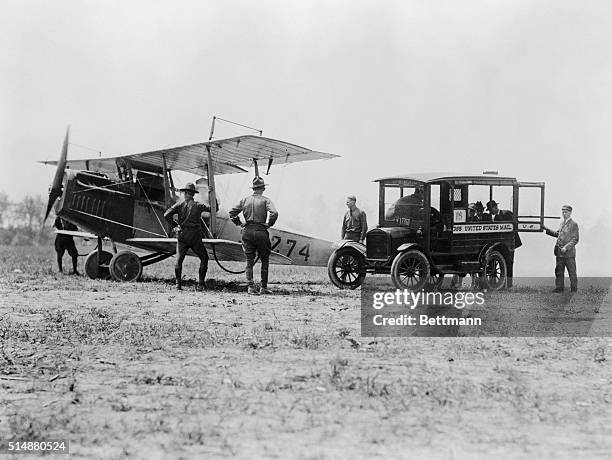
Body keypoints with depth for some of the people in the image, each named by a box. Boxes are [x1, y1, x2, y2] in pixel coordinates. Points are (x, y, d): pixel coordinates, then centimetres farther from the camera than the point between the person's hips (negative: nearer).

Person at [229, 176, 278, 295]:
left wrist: (240, 224, 14)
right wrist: (269, 224, -4)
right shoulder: (265, 200, -3)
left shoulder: (245, 200, 9)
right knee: (264, 260, 10)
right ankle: (263, 287, 9)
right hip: (261, 232, -3)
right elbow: (274, 213, -18)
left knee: (249, 261, 7)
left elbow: (232, 213, 9)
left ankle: (250, 286, -4)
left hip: (247, 232, 3)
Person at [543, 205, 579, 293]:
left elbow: (575, 239, -13)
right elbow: (557, 234, 27)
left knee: (572, 272, 2)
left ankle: (574, 289, 8)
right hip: (559, 252, 7)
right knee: (559, 271, 9)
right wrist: (547, 229, 18)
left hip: (569, 253, -7)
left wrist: (566, 247, -21)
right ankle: (559, 288, 16)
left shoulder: (574, 224, -8)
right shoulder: (562, 224, 14)